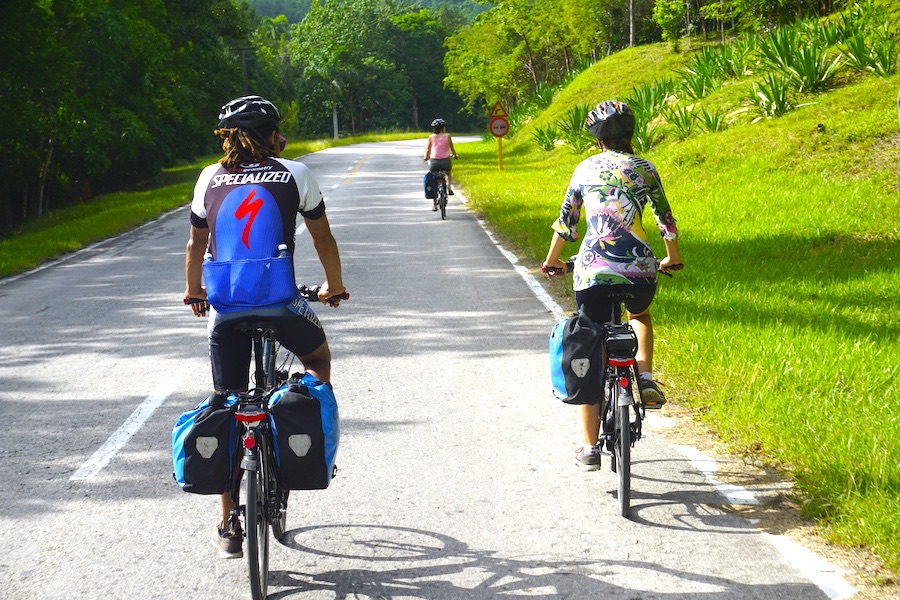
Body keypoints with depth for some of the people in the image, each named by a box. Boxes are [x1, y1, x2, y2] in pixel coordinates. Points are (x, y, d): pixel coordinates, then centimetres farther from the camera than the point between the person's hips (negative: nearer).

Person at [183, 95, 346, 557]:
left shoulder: (210, 179, 10)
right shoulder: (293, 175, 4)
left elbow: (196, 245, 21)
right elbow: (322, 238, 14)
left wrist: (194, 293, 38)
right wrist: (334, 287, 30)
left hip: (225, 311, 2)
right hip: (282, 306, -2)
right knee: (319, 359, 31)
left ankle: (228, 528, 12)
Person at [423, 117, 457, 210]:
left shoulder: (431, 137, 1)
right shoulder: (447, 136, -1)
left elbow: (428, 150, 8)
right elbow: (452, 148, 8)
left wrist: (426, 157, 28)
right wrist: (454, 155, 28)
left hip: (434, 161, 0)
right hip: (445, 161, 0)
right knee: (448, 173, 35)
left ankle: (435, 204, 11)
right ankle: (449, 187, 10)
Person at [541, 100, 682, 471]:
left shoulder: (585, 169, 10)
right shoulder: (644, 169, 8)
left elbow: (566, 221, 17)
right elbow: (665, 219, 15)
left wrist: (552, 260, 33)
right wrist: (673, 258, 32)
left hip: (591, 271, 0)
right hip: (639, 270, 1)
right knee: (640, 315, 36)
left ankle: (590, 448, 7)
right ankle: (645, 378, 12)